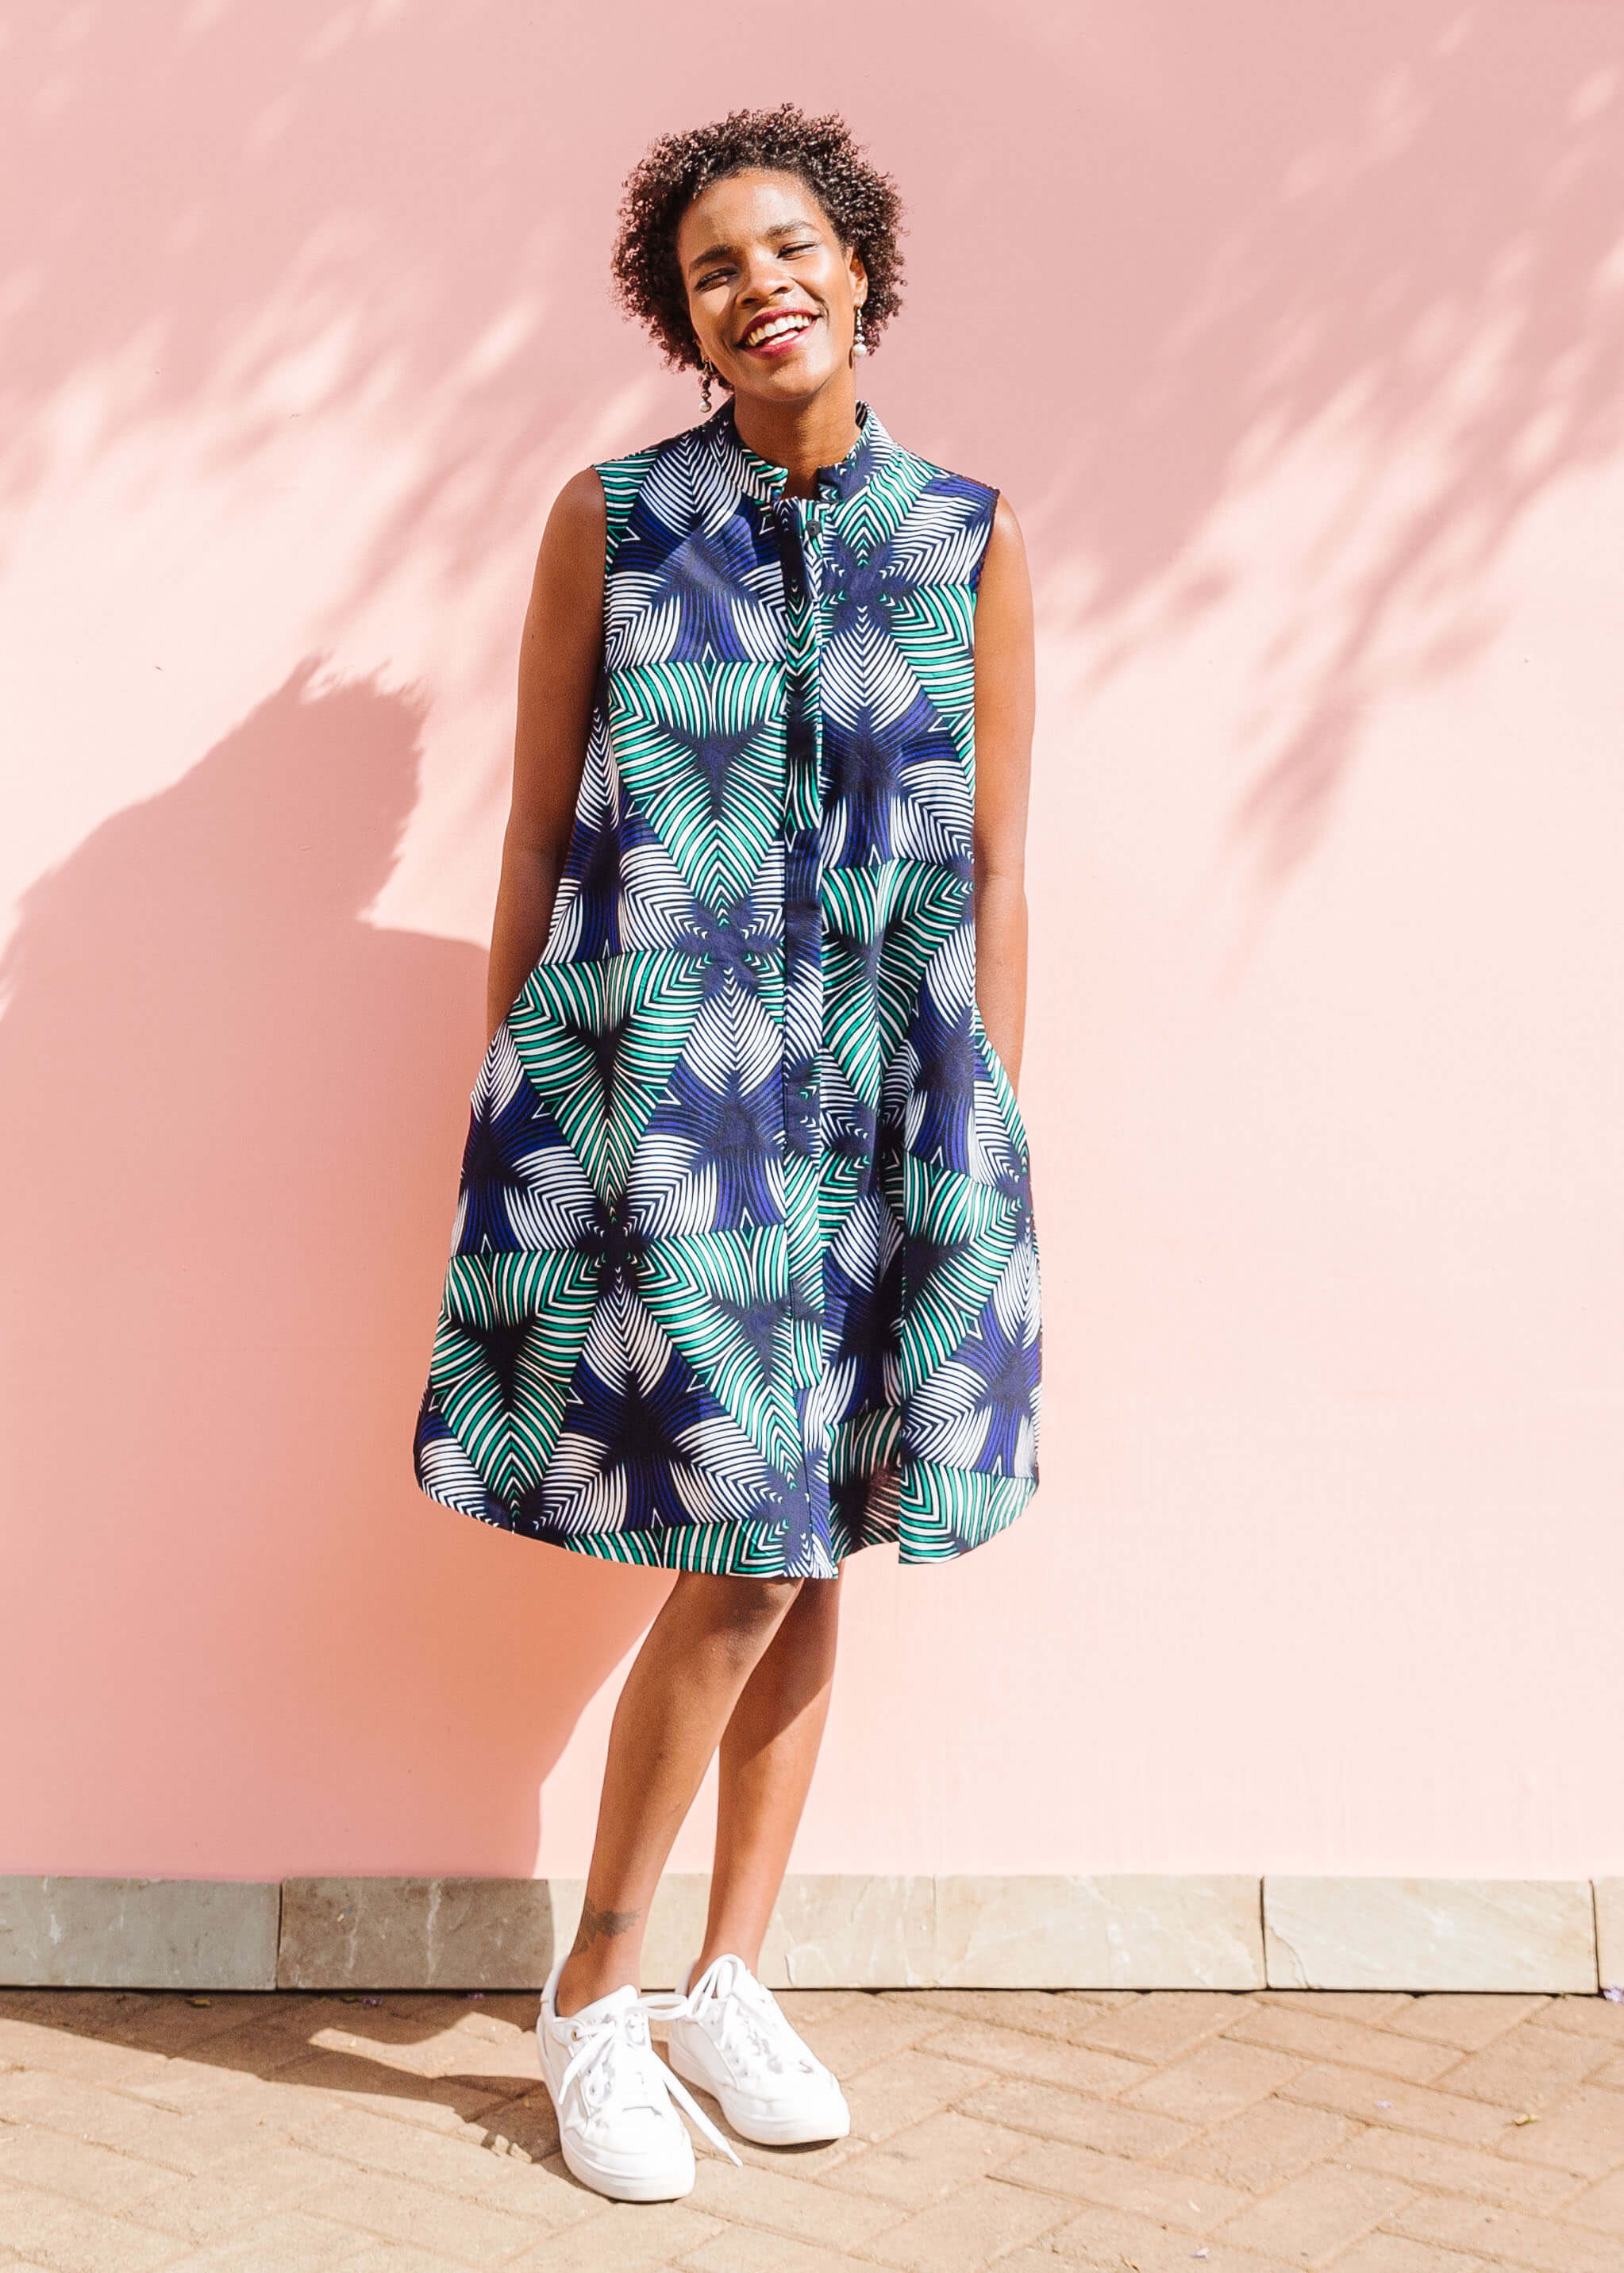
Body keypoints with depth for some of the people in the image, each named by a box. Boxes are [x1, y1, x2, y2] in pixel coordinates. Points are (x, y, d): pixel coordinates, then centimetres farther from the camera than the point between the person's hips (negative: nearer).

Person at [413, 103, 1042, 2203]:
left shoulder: (967, 546, 5)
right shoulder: (610, 521, 1)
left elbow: (994, 865, 7)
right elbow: (535, 836, 3)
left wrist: (992, 1134, 5)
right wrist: (507, 1109, 3)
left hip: (881, 1094, 3)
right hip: (652, 1082, -3)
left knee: (807, 1558, 8)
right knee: (748, 1558, -8)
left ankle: (729, 1988, 25)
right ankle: (593, 2000, 12)